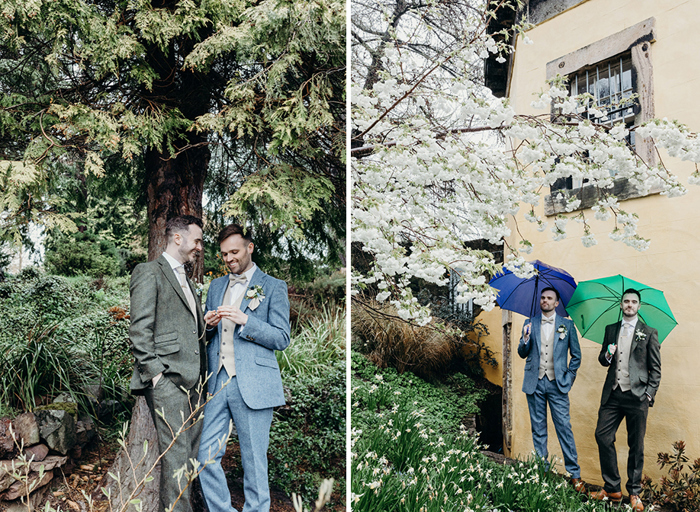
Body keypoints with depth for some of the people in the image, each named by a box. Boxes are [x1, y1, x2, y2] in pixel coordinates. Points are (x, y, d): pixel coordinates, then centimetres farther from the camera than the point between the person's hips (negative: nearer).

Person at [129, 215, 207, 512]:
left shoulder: (185, 279, 24)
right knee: (175, 456, -8)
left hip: (192, 382, 8)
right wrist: (154, 373, -15)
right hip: (168, 380, -8)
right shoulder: (149, 273, -2)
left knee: (190, 455, 9)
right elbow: (140, 330, -10)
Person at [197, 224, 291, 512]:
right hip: (218, 382, 5)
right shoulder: (217, 286, 18)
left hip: (253, 386, -5)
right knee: (206, 457, 4)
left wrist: (245, 320, -16)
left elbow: (282, 339, -3)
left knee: (254, 463, 2)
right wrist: (209, 325, 0)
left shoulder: (273, 287, 2)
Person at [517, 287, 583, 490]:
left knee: (564, 428, -3)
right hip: (535, 383, 2)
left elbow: (576, 355, 9)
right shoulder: (530, 324, 9)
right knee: (538, 429, 8)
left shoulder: (567, 325, 5)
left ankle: (574, 473, 6)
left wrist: (569, 378, 0)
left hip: (557, 384, -2)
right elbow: (523, 354, 8)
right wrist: (525, 339, -12)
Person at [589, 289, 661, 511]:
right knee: (602, 436, -3)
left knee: (636, 445, 3)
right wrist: (606, 356, -5)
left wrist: (649, 394, -7)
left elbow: (655, 368, 3)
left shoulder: (649, 333, 4)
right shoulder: (610, 330, 14)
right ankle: (612, 488, 10)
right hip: (612, 394, 3)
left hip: (636, 396, -3)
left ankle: (634, 493, 16)